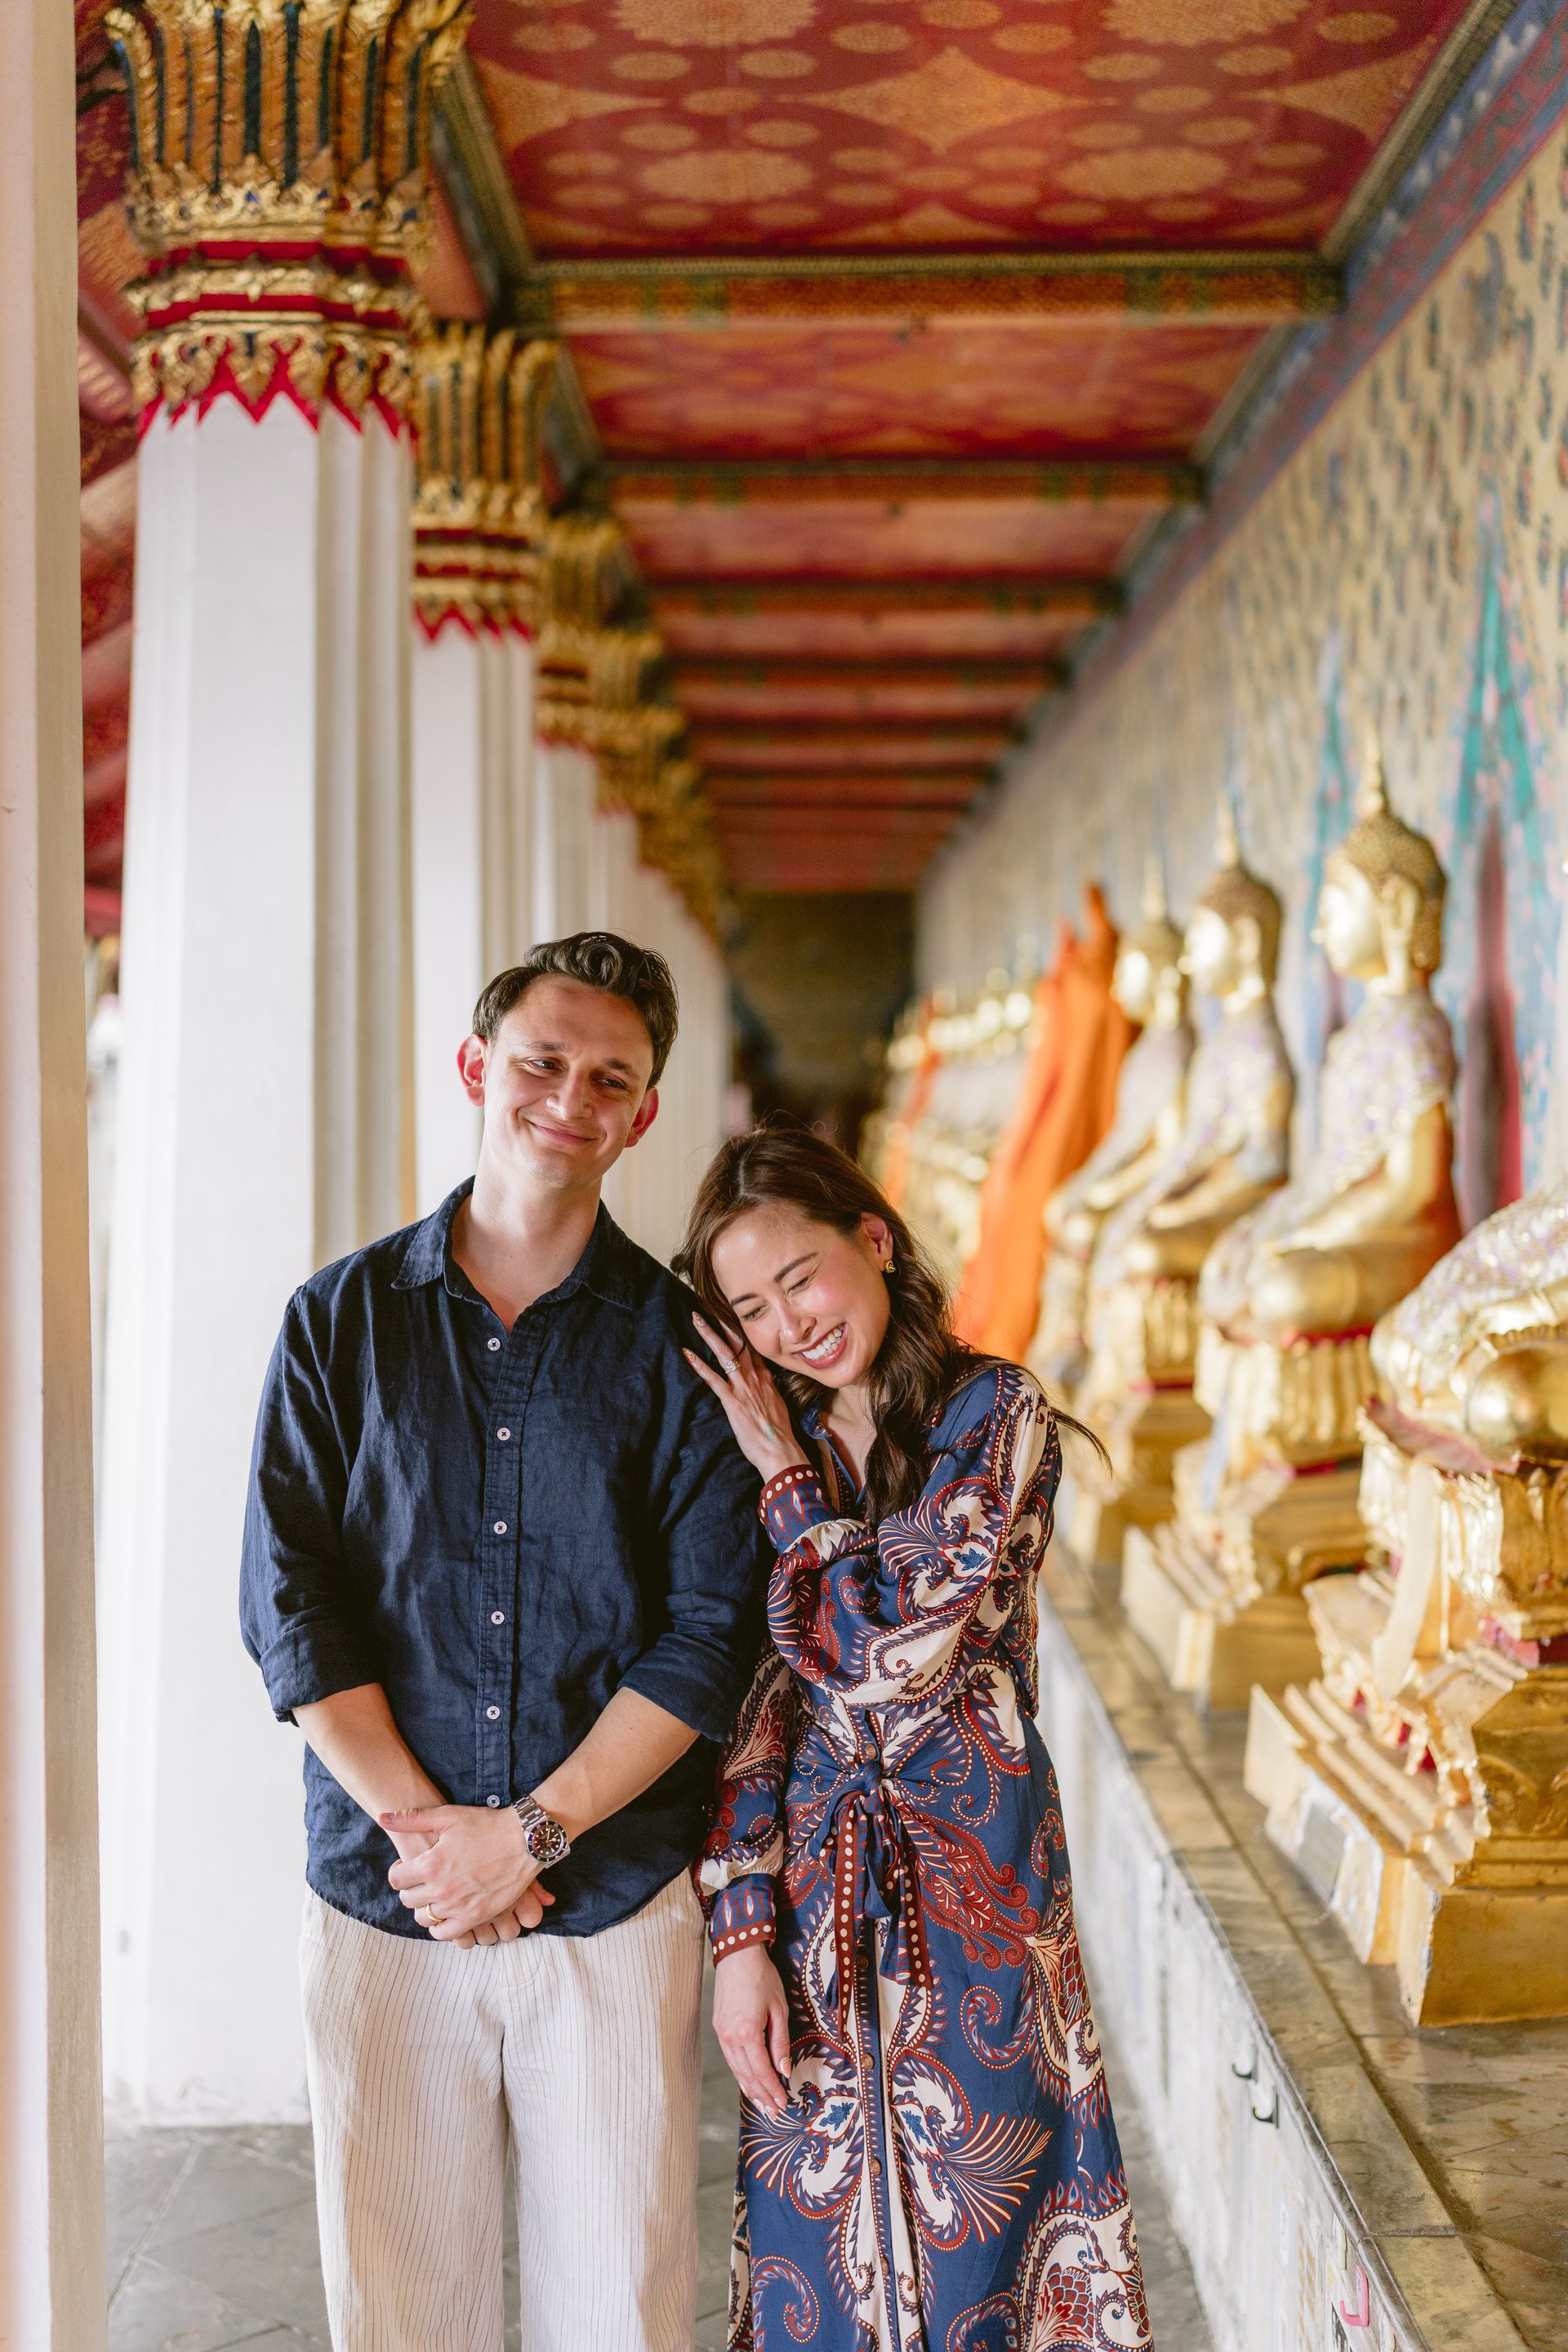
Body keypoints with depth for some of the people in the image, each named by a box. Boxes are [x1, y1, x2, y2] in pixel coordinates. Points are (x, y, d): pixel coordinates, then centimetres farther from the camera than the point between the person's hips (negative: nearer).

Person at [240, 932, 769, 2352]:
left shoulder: (681, 1344, 2)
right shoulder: (341, 1321, 5)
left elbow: (711, 1633, -4)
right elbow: (290, 1608, 0)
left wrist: (530, 1831, -11)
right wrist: (422, 1825, -10)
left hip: (615, 1903, 0)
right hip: (383, 1907, 1)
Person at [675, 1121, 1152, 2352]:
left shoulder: (997, 1415, -8)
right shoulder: (758, 1439, 4)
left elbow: (884, 1650, -18)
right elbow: (746, 1700, 1)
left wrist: (791, 1479, -8)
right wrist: (741, 1930, -5)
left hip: (971, 1888, -3)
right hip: (810, 1891, 3)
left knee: (969, 2241, 7)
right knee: (814, 2241, 11)